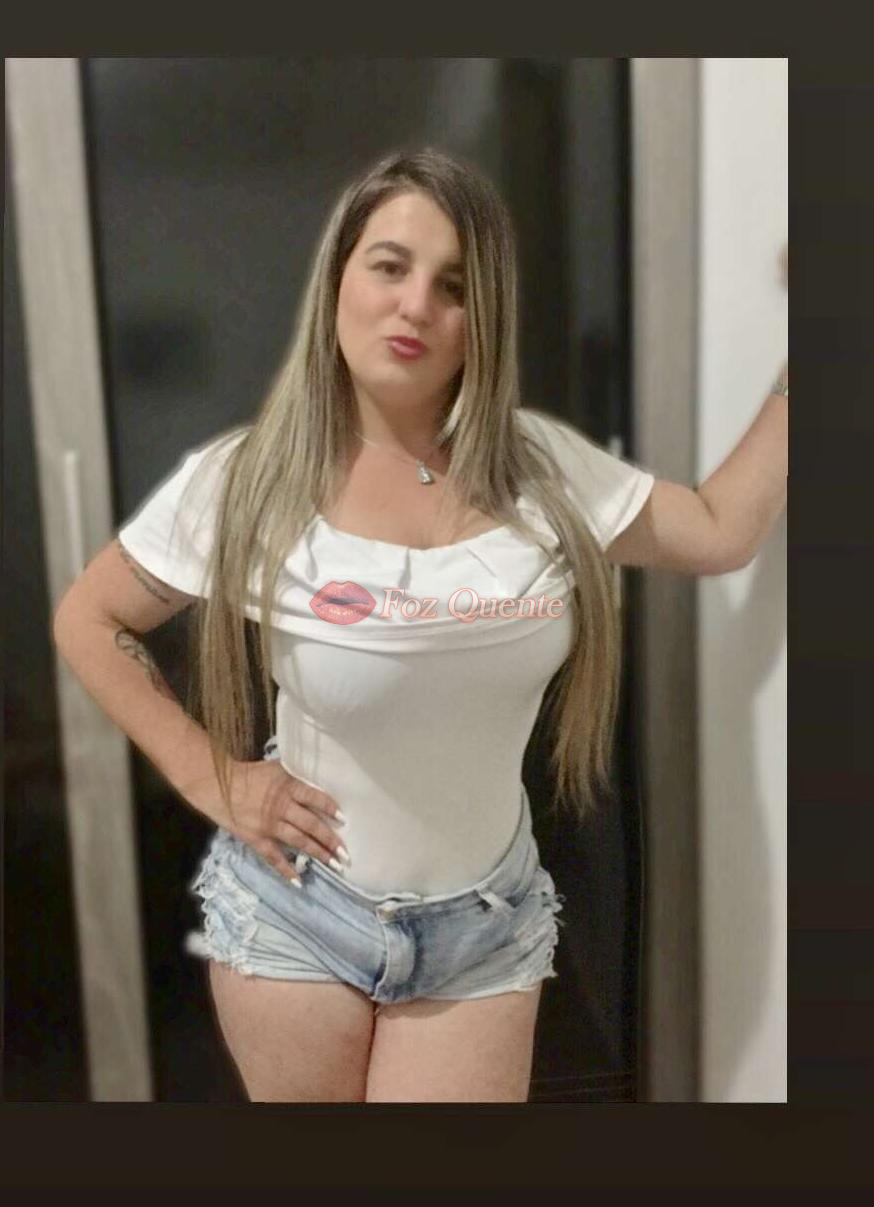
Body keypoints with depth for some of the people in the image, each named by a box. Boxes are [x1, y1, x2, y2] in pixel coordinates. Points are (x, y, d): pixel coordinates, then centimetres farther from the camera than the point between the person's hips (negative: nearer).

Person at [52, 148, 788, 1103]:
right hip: (295, 909, -1)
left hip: (486, 920, 1)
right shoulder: (246, 482, -12)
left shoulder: (543, 465, -5)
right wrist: (209, 779, -7)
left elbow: (721, 532, 5)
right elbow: (88, 623, 0)